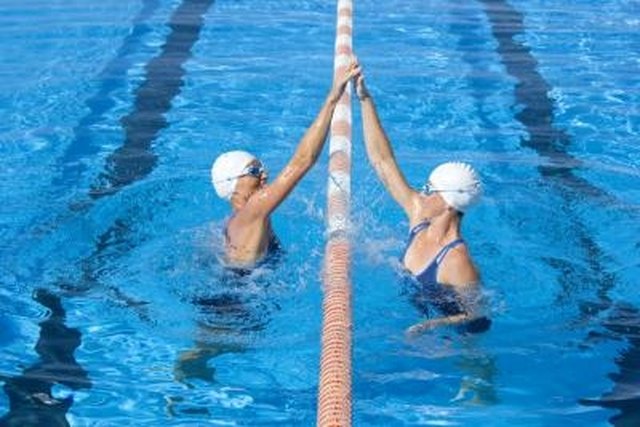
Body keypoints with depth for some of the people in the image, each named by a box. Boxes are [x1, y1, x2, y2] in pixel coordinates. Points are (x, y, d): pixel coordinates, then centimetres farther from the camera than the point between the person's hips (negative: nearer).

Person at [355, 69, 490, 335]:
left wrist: (430, 326, -39)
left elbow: (475, 315, -24)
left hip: (458, 334, -7)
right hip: (418, 311, 7)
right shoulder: (419, 213, -14)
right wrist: (365, 99, -14)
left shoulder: (457, 262, -35)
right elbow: (382, 162, -11)